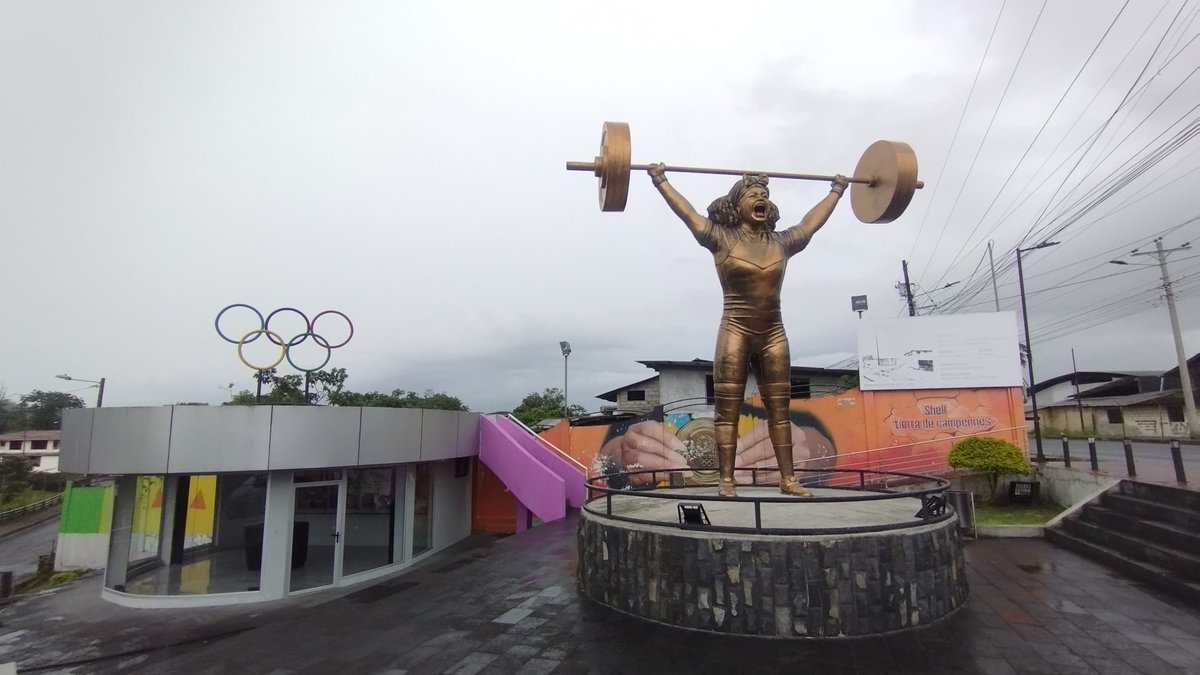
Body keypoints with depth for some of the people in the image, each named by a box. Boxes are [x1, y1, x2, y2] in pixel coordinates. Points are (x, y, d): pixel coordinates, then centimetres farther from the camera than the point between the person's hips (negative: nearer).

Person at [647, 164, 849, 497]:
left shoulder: (782, 242, 11)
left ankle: (788, 478, 13)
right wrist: (660, 181, 0)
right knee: (728, 409, -3)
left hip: (773, 334, 4)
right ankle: (726, 480, 2)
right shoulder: (722, 238, -1)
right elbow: (686, 212, -1)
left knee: (779, 408, 6)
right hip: (735, 332, -4)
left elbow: (812, 221, 26)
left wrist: (837, 191, 36)